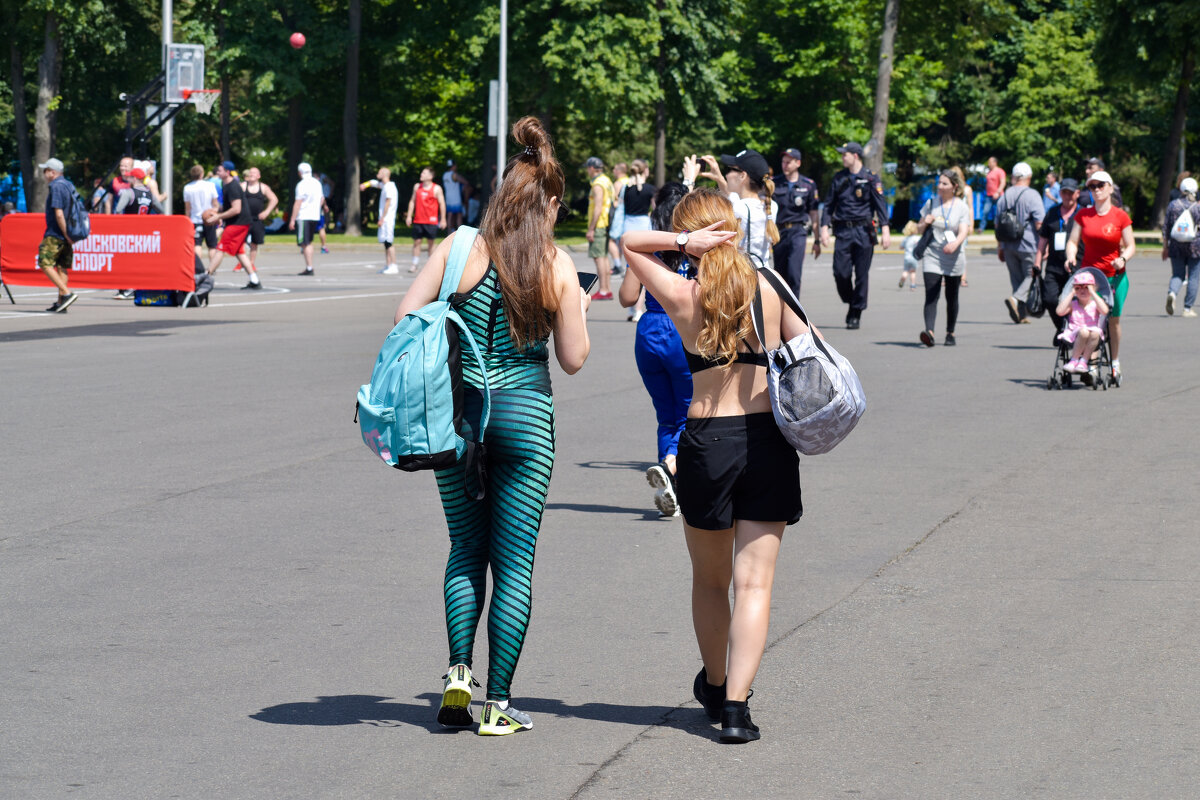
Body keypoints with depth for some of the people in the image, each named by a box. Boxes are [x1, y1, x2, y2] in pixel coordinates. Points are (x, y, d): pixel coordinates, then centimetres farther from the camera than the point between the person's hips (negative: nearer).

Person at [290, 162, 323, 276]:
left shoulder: (302, 185, -13)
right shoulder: (317, 183, 12)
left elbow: (298, 203, -15)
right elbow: (322, 198, 23)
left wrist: (292, 220, -13)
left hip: (303, 217, -8)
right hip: (315, 217, 8)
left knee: (305, 243, -6)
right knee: (309, 242, 17)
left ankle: (309, 268, -10)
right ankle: (308, 267, 18)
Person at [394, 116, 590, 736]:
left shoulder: (460, 247, -4)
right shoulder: (557, 265, -6)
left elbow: (406, 315, -6)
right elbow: (573, 359, -1)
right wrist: (578, 311, 16)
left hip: (458, 410, 2)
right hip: (525, 417, -2)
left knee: (466, 551, 17)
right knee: (514, 563, 6)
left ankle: (458, 673, 3)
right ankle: (497, 703, 5)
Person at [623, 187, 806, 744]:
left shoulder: (682, 296, -4)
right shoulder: (769, 289, 2)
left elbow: (629, 242, 8)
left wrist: (682, 241, -7)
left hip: (705, 442, -1)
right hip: (768, 441, 1)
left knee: (709, 580, 19)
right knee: (754, 582, -1)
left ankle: (715, 687, 36)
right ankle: (736, 705, -11)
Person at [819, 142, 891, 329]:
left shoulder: (870, 179, 0)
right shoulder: (839, 178, 11)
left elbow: (881, 206, -4)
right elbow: (829, 205, 13)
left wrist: (885, 230, -13)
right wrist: (824, 228, 2)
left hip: (863, 231, -3)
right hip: (843, 231, 3)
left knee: (861, 275, 0)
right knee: (840, 272, -6)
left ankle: (856, 314, 8)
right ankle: (850, 303, 17)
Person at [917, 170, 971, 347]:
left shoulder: (961, 207, 1)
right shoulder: (931, 203, 8)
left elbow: (963, 232, -11)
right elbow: (919, 229, 15)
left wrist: (955, 243, -33)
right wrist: (925, 223, -8)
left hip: (953, 259, 0)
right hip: (932, 256, 1)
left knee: (952, 297, 10)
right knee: (931, 295, -15)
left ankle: (950, 333, 24)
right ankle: (929, 332, -29)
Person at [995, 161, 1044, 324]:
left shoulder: (1004, 196, 8)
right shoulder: (1032, 195, -9)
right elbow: (1040, 223, -13)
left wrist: (999, 247, 20)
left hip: (1008, 245, 5)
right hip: (1028, 245, -5)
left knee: (1016, 277, 12)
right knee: (1031, 276, 4)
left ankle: (1021, 315, 9)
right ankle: (1017, 298, -22)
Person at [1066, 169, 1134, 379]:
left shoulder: (1121, 216, -1)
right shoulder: (1083, 215, 6)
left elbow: (1131, 246, 1)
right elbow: (1073, 241, 6)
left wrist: (1123, 258, -19)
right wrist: (1071, 258, -14)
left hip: (1115, 276, -1)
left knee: (1113, 320, 5)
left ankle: (1115, 362, 20)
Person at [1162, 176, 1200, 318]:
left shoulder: (1173, 205, 2)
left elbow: (1166, 227, 3)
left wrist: (1165, 247, 10)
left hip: (1176, 247, 2)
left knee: (1177, 274, 11)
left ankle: (1172, 293, -20)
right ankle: (1188, 308, 5)